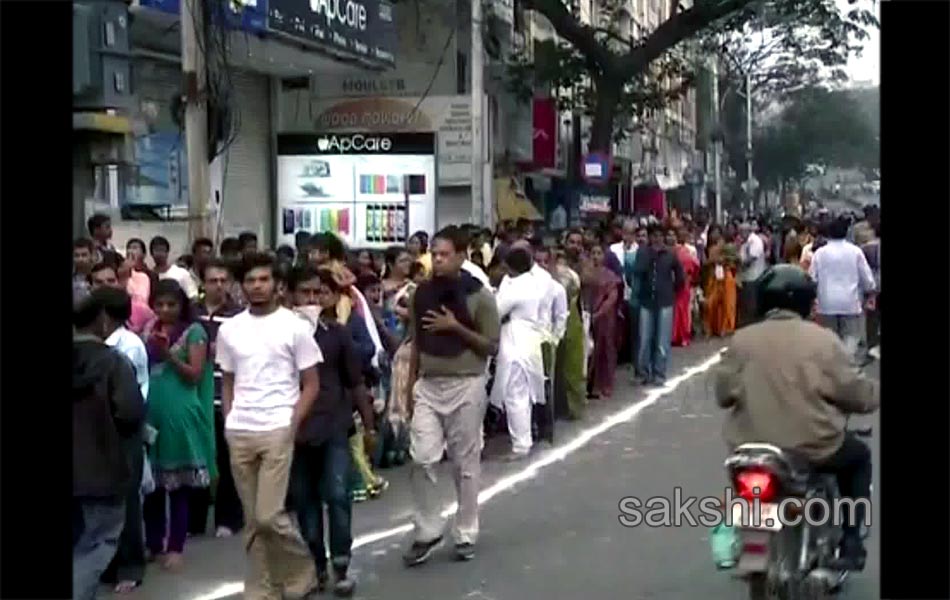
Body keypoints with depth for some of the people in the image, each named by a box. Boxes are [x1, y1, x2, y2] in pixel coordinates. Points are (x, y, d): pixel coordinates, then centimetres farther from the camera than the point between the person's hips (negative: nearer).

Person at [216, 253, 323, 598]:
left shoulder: (294, 326, -2)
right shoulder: (229, 330, 9)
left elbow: (311, 385, -1)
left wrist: (292, 425, -9)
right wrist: (228, 422, 6)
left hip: (277, 430, -4)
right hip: (238, 433, 4)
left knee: (269, 516, -11)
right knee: (252, 520, 7)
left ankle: (301, 569, 13)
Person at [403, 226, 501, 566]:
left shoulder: (479, 296, -7)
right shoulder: (422, 294, 5)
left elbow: (492, 346, -7)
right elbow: (416, 344, 13)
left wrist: (455, 327, -17)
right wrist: (411, 386, 10)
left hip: (465, 386, -3)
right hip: (428, 386, 3)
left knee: (466, 463, 6)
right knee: (422, 459, -5)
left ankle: (466, 533, 19)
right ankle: (427, 532, 8)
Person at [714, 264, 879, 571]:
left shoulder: (741, 340, -1)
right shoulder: (822, 340, -8)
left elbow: (723, 393, 4)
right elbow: (855, 393, -5)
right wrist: (874, 393, 18)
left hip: (750, 448, 3)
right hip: (813, 447, -2)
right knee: (858, 456, 27)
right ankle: (850, 543, 20)